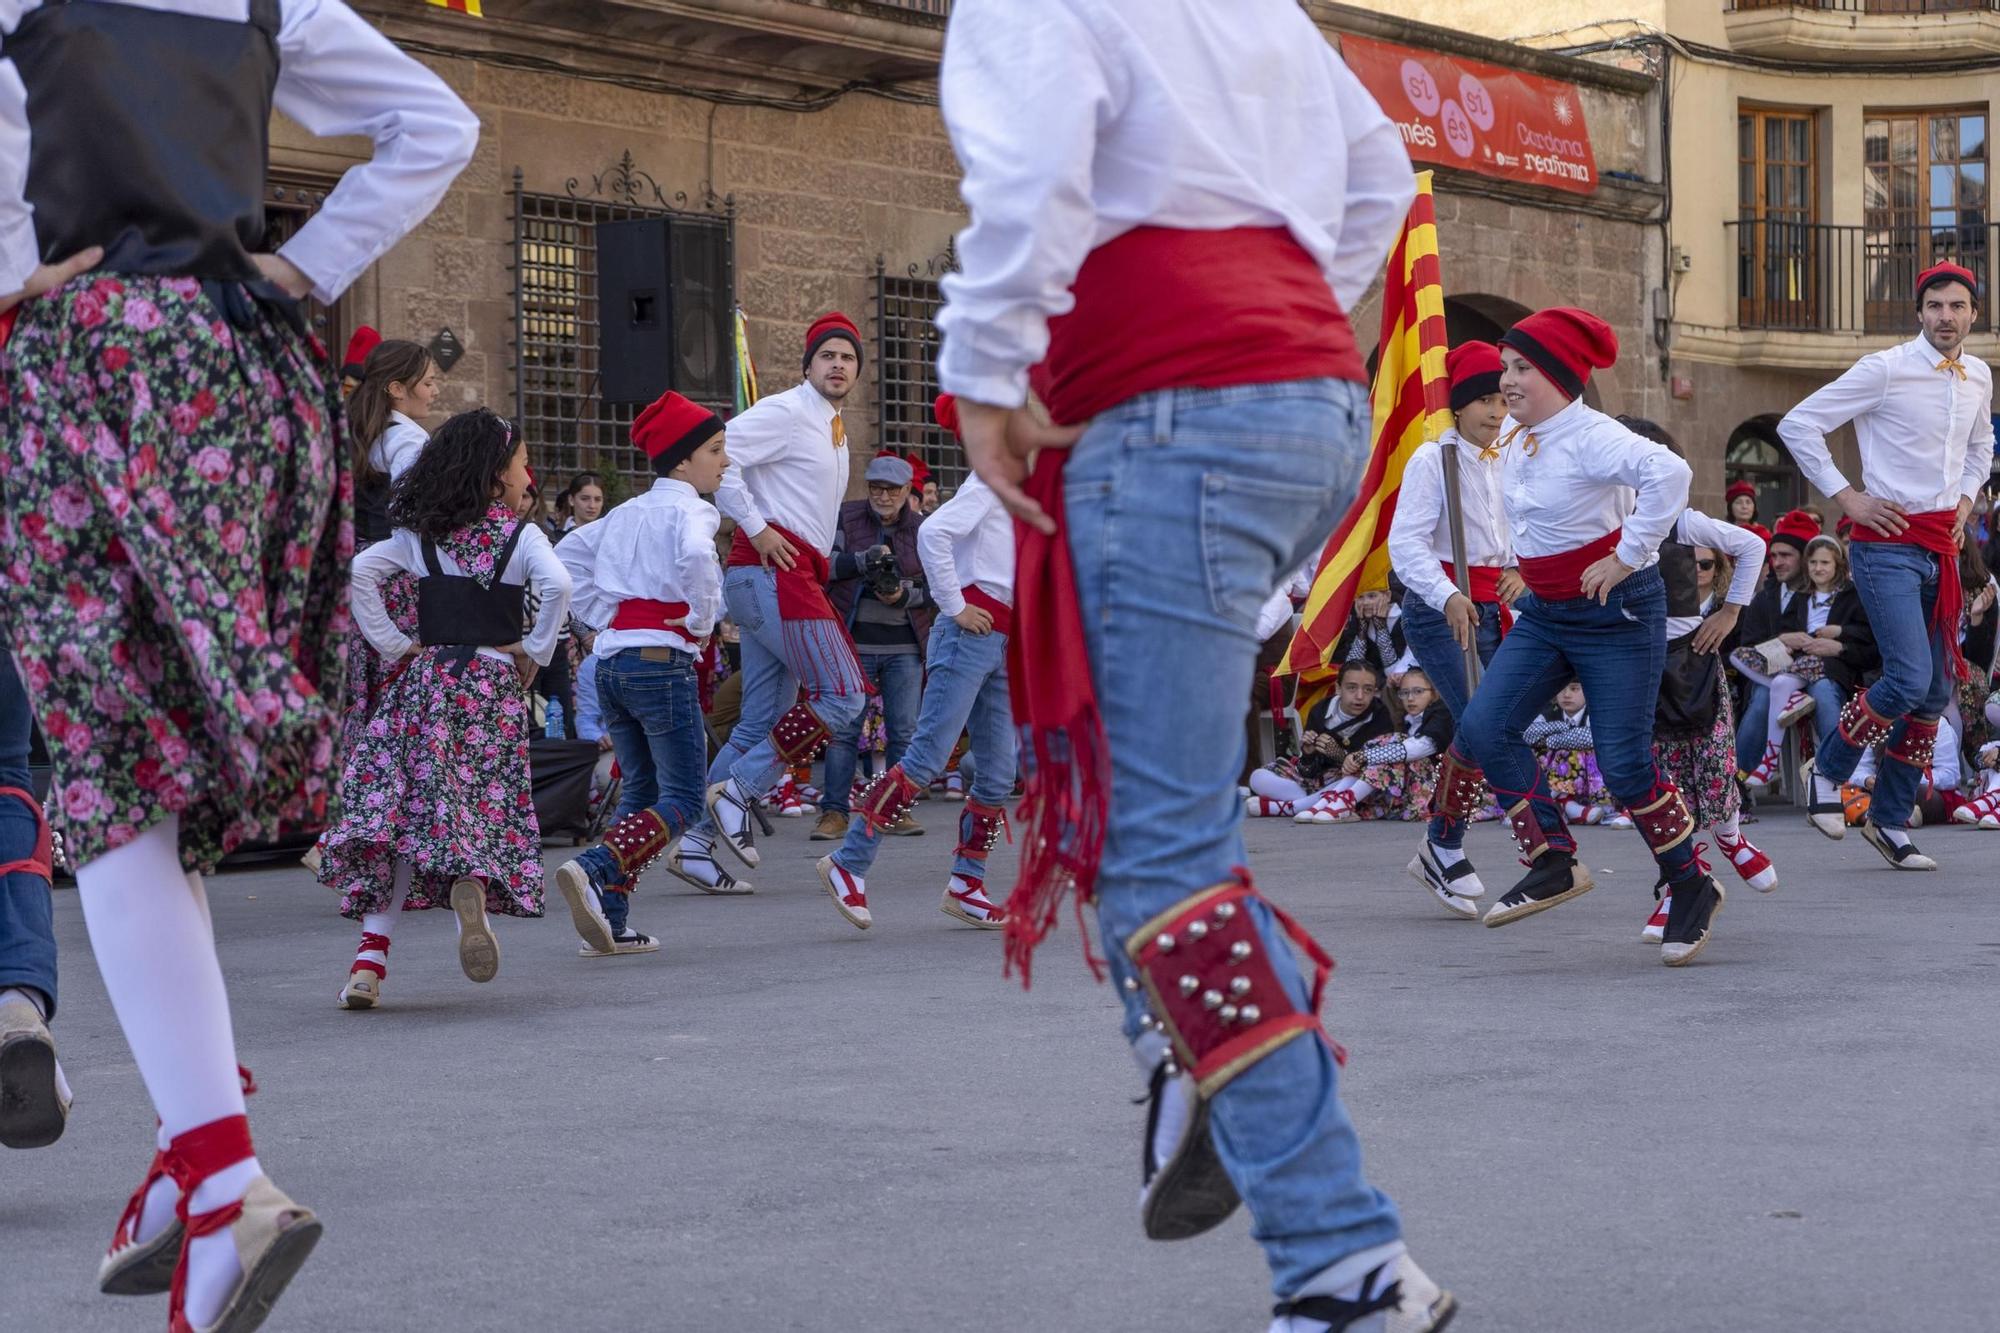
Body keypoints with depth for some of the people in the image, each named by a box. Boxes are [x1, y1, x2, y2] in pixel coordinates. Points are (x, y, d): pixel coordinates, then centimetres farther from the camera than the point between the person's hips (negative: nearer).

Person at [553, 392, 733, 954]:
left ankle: (611, 923, 7)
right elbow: (696, 556, -28)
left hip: (611, 660, 8)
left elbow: (568, 556, 24)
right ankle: (593, 871, -26)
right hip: (662, 660, -8)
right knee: (682, 798, -5)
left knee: (639, 791, 14)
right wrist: (702, 621, -14)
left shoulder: (625, 513, 18)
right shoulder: (688, 511, -6)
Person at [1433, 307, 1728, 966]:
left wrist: (1626, 558, -31)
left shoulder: (1593, 437, -21)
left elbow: (1668, 473, -39)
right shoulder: (1512, 438, 5)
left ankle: (1692, 887, 14)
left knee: (1624, 764, -6)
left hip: (1616, 613, -8)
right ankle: (1555, 865, 4)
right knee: (1483, 729, -7)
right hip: (1543, 613, 8)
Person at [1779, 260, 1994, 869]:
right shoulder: (1885, 370, -10)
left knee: (1936, 694, 7)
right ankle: (1828, 770, 6)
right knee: (1910, 679, -19)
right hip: (1889, 547, -7)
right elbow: (1798, 424, -9)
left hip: (1942, 548, 7)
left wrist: (1967, 494, 14)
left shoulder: (1979, 378, 10)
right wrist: (1846, 496, -10)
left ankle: (1890, 820, 19)